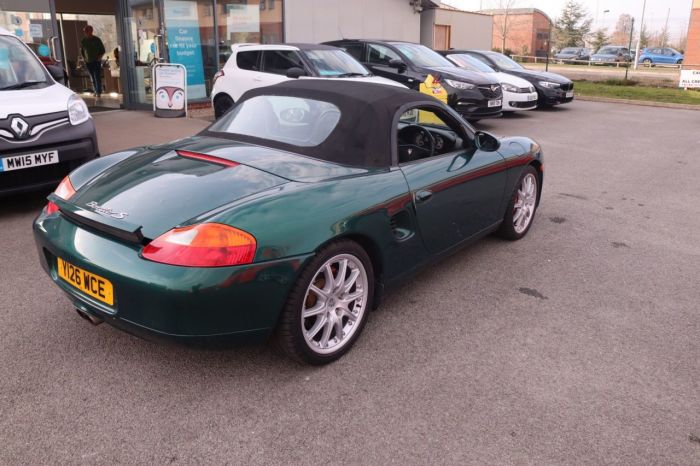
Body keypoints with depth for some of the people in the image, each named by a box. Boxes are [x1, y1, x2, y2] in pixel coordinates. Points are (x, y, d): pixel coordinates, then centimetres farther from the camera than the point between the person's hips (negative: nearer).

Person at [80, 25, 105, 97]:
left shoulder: (97, 40, -2)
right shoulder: (83, 41, 5)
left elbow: (102, 50, 4)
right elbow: (81, 51, 18)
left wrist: (100, 57, -9)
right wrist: (84, 58, 4)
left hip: (96, 61, -3)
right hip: (88, 62, 3)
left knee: (97, 77, -10)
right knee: (92, 78, 7)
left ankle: (99, 92, -9)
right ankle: (96, 91, 13)